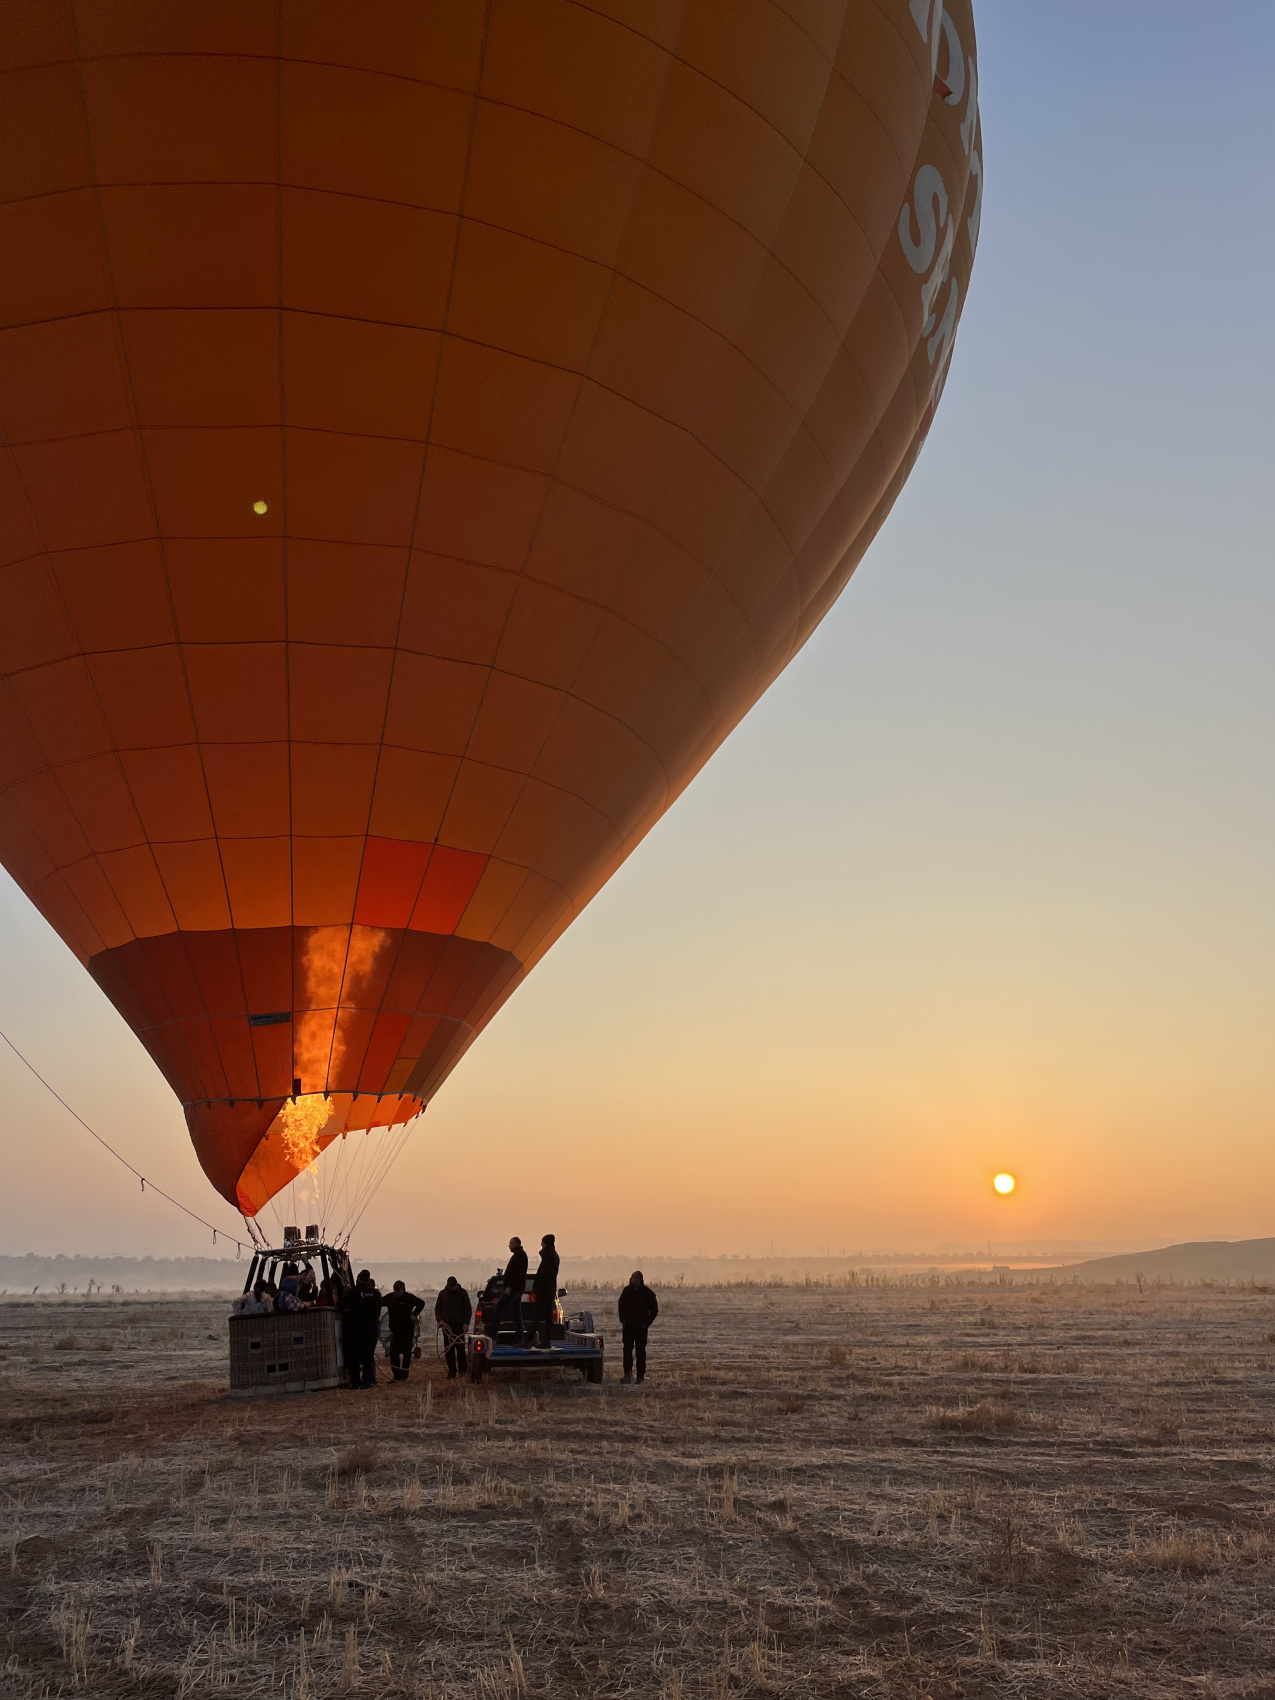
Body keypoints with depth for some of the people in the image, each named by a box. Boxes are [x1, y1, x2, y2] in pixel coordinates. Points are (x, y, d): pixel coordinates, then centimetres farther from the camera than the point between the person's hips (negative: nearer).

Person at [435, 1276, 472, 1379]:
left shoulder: (462, 1293, 2)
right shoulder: (442, 1294, 8)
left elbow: (468, 1309, 4)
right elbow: (437, 1309, 14)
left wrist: (466, 1323, -8)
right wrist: (439, 1320, -4)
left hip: (459, 1326, -2)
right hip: (447, 1327, 2)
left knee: (461, 1349, -8)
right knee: (449, 1351, 3)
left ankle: (463, 1370, 6)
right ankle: (451, 1373, 8)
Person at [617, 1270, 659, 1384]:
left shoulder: (648, 1293, -5)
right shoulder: (627, 1290, 3)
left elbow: (654, 1310, 0)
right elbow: (620, 1306, 14)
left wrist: (646, 1323, -6)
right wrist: (623, 1321, 3)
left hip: (641, 1327, -2)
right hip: (628, 1326, 2)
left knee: (640, 1351, 1)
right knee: (627, 1350, -4)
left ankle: (641, 1375, 6)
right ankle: (627, 1373, -4)